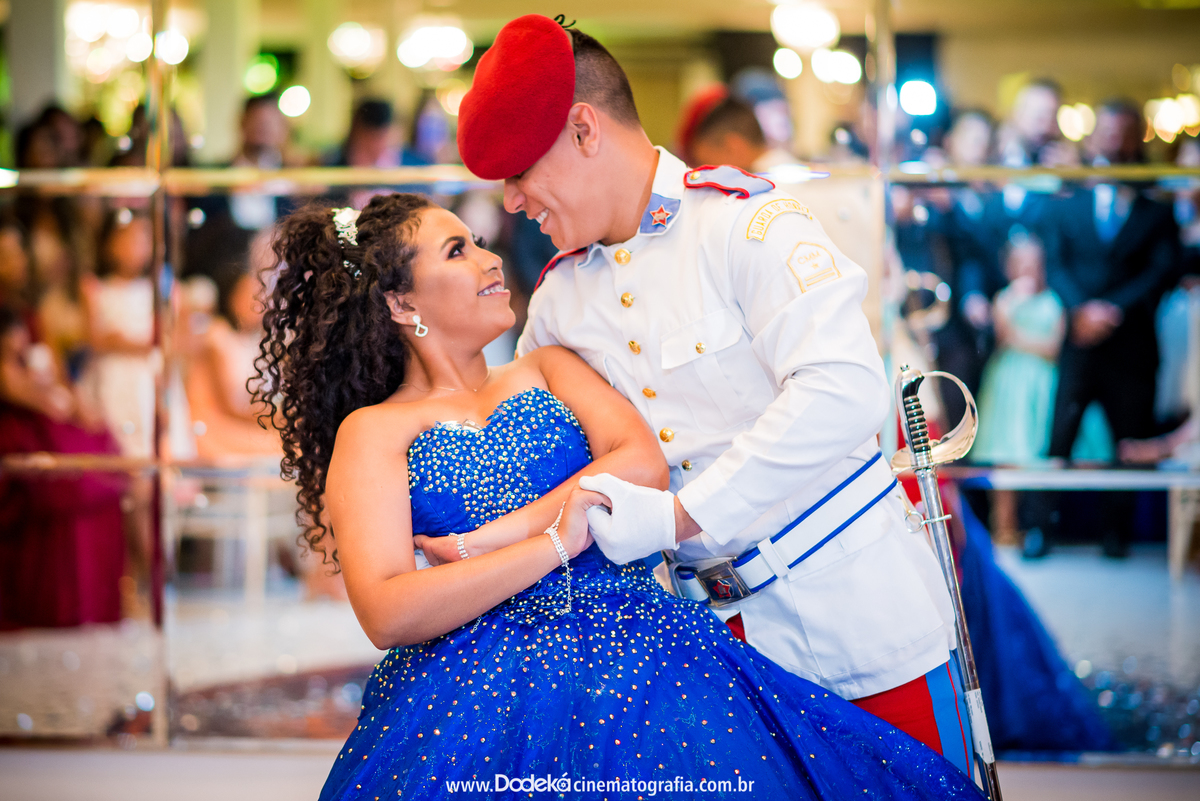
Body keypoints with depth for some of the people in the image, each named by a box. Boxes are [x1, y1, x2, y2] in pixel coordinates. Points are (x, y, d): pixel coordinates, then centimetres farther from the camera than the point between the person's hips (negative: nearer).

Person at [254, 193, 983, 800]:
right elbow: (388, 613, -8)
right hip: (492, 698, -3)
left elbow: (645, 463, 2)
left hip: (642, 652, 4)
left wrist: (486, 542, -6)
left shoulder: (550, 370, 23)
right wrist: (556, 542, -10)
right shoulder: (373, 431, 8)